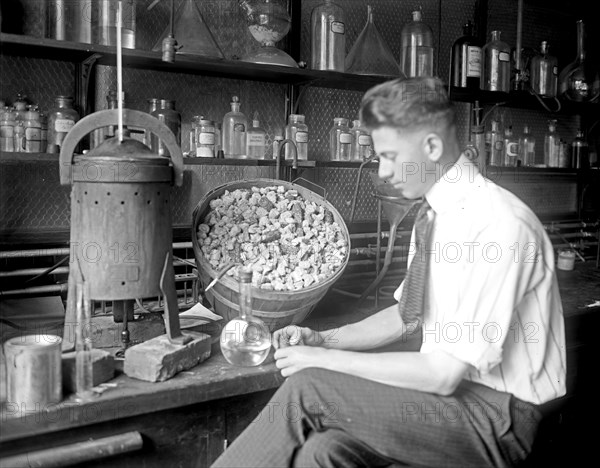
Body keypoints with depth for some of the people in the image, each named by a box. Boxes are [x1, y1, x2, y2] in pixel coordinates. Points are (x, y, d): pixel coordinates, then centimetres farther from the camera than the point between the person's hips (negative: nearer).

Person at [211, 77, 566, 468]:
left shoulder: (500, 225, -23)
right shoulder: (433, 214, 5)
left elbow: (444, 373, -24)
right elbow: (407, 316, 15)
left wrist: (325, 360, -18)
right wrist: (324, 339, 1)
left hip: (500, 414, -6)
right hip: (448, 388, 7)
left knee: (306, 387, -19)